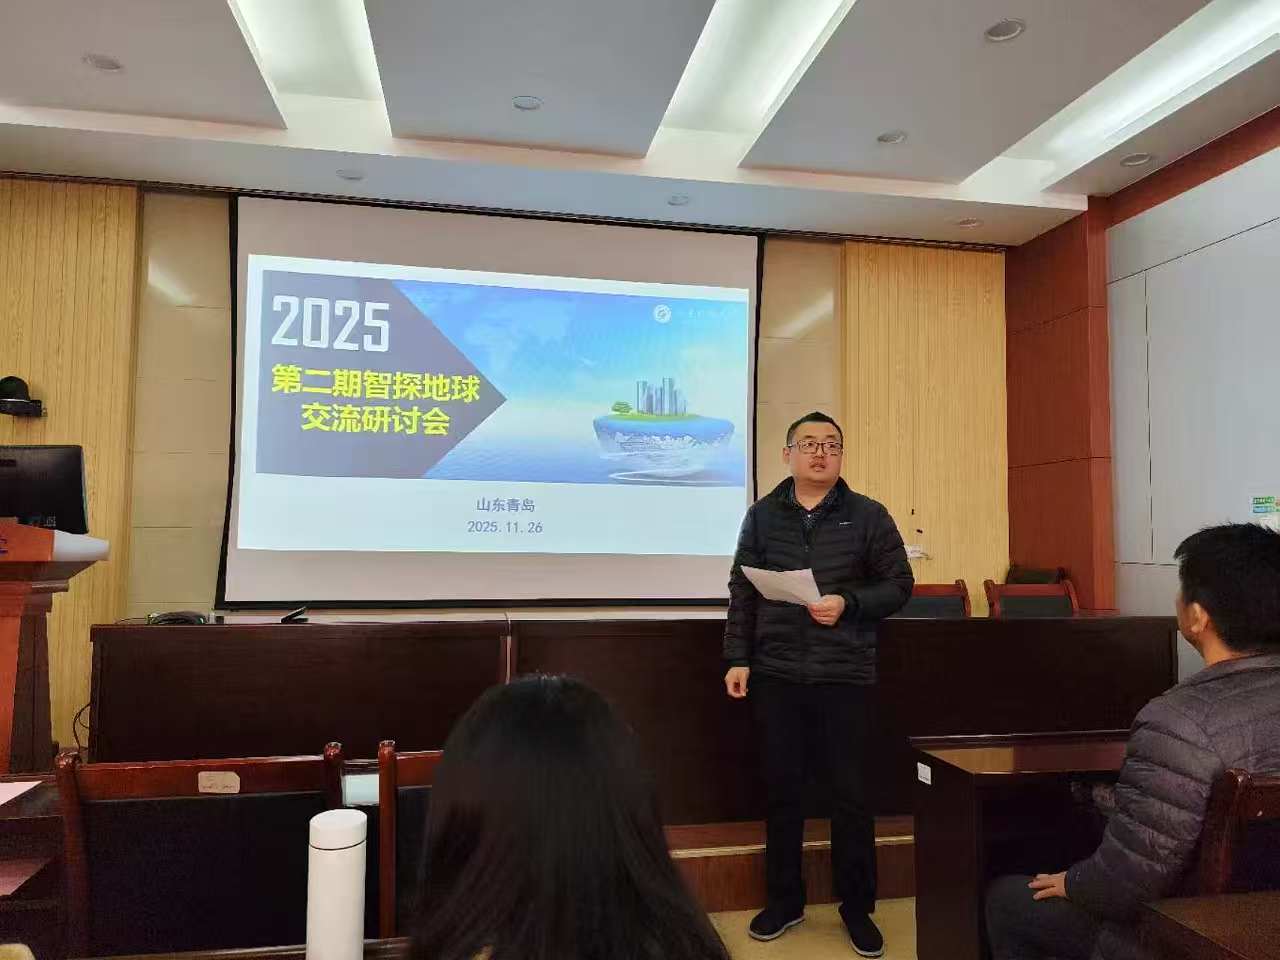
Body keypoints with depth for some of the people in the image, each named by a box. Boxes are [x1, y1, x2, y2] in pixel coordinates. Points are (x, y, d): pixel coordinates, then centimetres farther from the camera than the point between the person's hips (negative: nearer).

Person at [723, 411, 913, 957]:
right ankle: (784, 901, 28)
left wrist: (848, 603, -16)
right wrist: (737, 659, 0)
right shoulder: (762, 516, 6)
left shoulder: (868, 516, 1)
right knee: (781, 790, 11)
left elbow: (898, 585, 1)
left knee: (850, 794, 7)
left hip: (844, 676, -1)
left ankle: (857, 908, 26)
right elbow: (742, 593, 6)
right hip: (776, 674, 2)